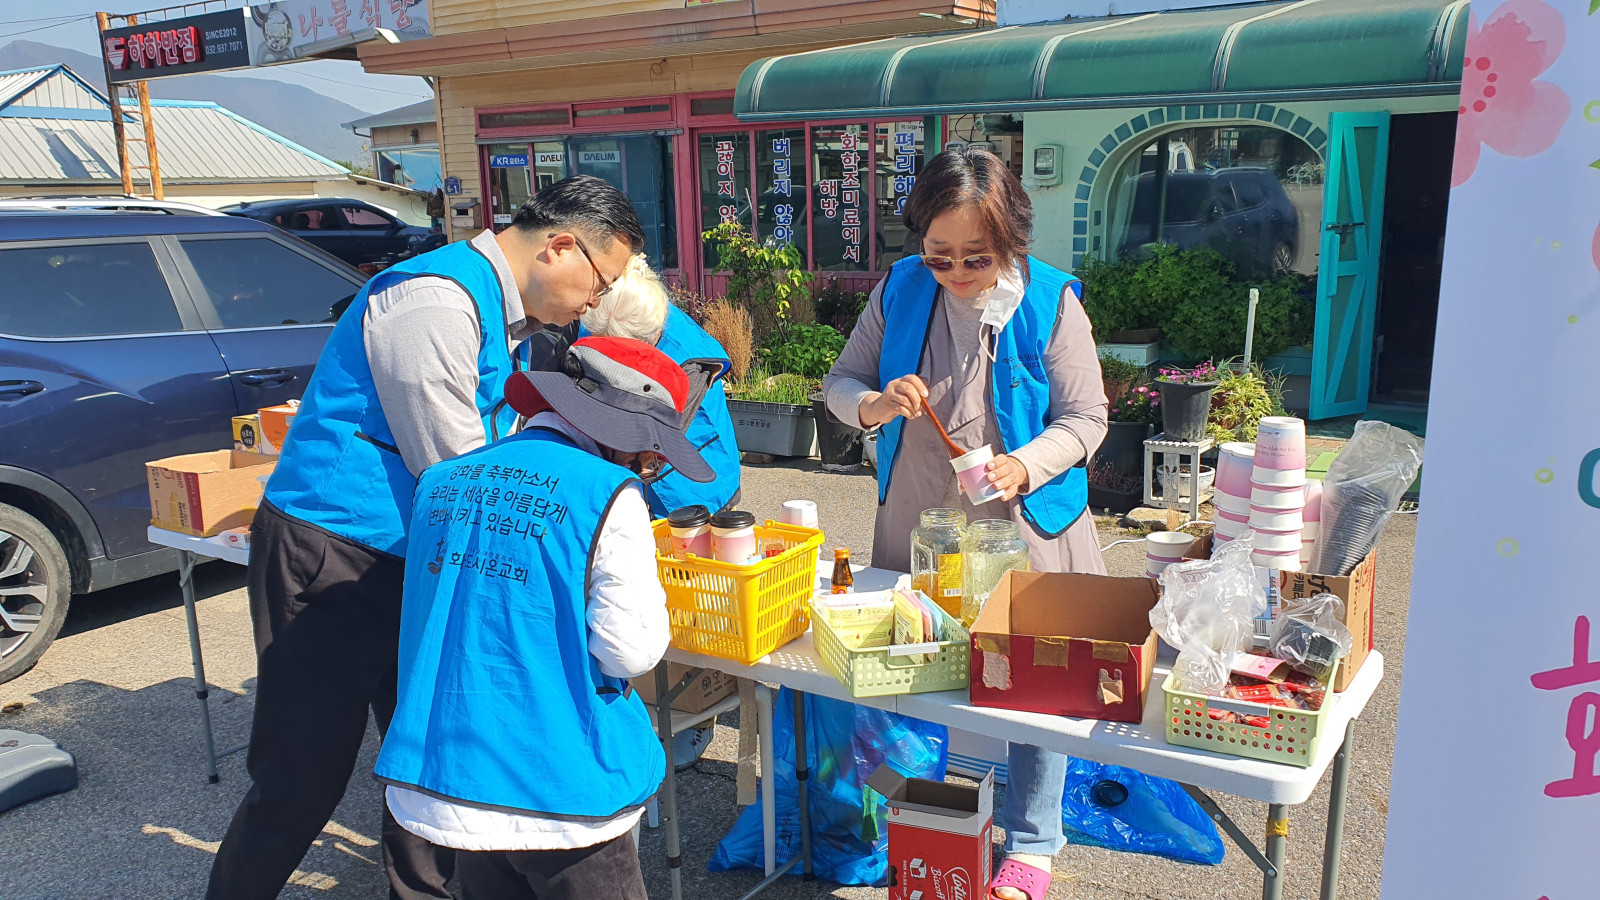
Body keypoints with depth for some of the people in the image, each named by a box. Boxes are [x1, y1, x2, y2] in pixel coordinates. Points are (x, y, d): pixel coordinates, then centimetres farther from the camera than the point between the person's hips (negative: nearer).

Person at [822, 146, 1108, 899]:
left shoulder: (1051, 302, -12)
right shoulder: (899, 289, -4)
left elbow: (1087, 417, -8)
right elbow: (840, 384, 4)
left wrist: (1025, 466, -27)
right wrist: (875, 405, -20)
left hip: (1022, 528, -3)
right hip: (917, 525, 3)